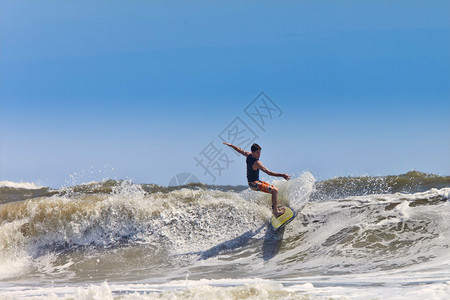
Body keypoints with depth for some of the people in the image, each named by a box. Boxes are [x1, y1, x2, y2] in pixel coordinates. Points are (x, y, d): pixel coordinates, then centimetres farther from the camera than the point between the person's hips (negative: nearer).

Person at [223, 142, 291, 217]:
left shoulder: (248, 155, -2)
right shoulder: (256, 163, -27)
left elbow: (239, 150, 17)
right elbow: (268, 172, -32)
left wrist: (231, 145, 35)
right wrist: (282, 175, -35)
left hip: (252, 182, 10)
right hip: (254, 184, -10)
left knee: (274, 189, 17)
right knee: (275, 190, -20)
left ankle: (275, 208, 21)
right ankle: (276, 212, -20)